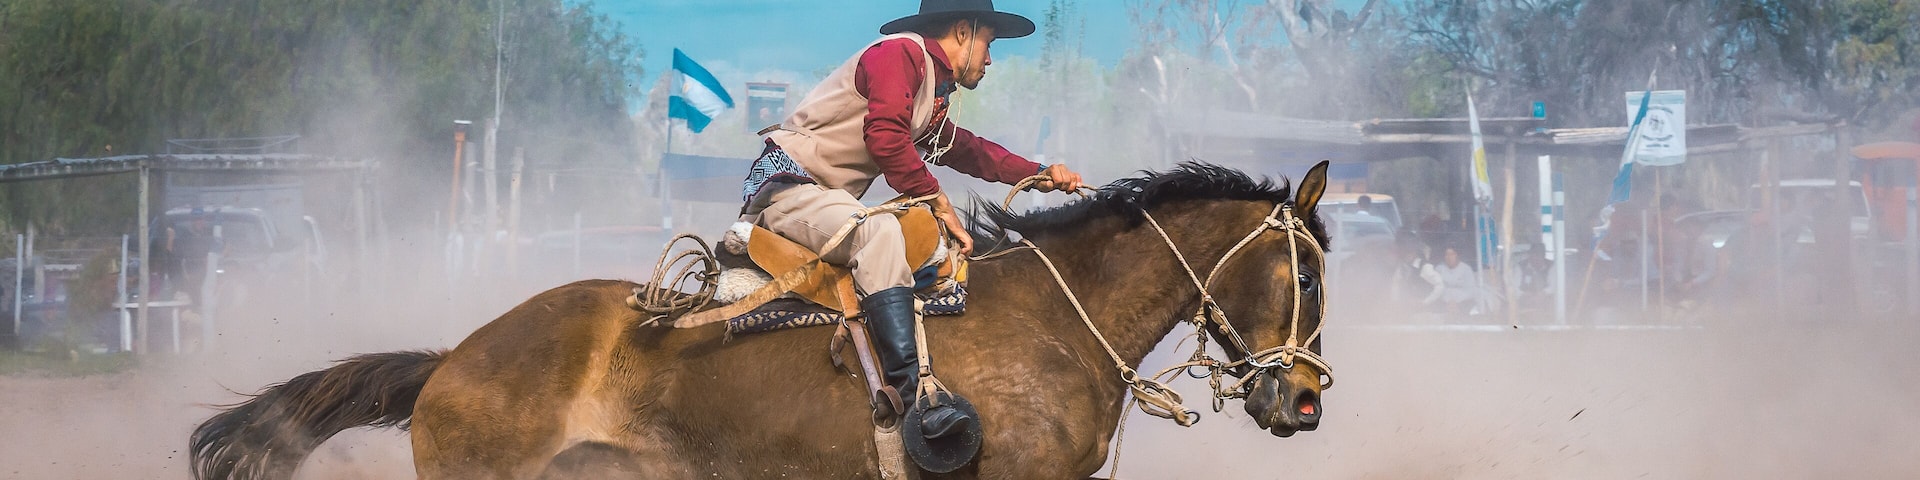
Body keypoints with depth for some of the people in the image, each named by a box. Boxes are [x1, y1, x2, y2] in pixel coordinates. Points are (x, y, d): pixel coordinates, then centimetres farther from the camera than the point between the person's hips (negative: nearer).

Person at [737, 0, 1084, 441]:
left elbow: (965, 149, 32)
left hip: (826, 198, 11)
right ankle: (915, 393, -47)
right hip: (787, 186, -11)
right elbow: (885, 137, -21)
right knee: (880, 233, -35)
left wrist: (1040, 174, 21)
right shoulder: (901, 53, -9)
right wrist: (940, 204, -15)